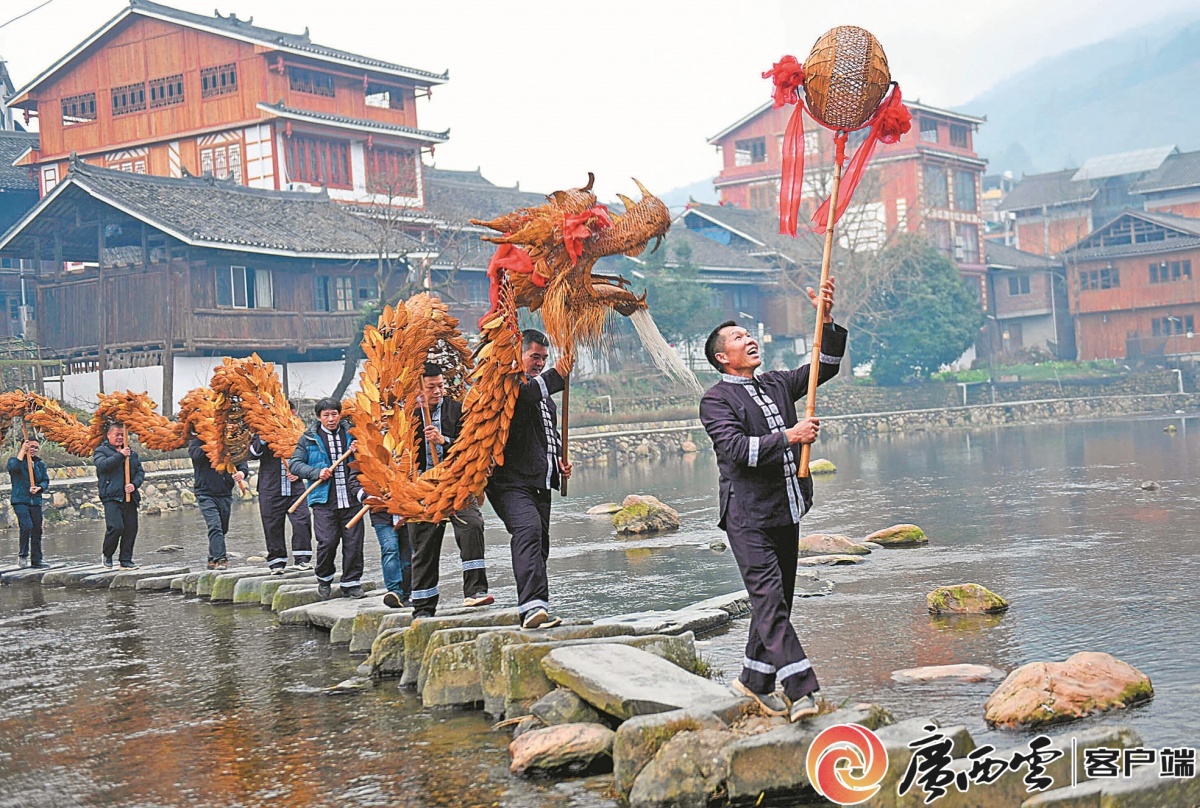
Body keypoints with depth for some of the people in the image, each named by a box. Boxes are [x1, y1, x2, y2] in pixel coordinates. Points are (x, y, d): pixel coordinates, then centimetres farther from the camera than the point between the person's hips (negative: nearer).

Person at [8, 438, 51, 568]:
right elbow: (13, 467, -22)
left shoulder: (40, 463, 13)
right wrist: (22, 451, -17)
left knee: (37, 530, 5)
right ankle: (22, 555, -8)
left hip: (36, 501, 5)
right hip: (20, 500, -5)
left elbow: (46, 481, 8)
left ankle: (36, 560, 13)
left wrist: (39, 488, -13)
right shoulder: (15, 460, 2)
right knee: (27, 526, -21)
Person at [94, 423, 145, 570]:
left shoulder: (131, 453, 19)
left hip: (129, 497, 5)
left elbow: (140, 472, 14)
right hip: (111, 497, -5)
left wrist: (134, 484, -4)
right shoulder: (101, 451, 7)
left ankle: (126, 560, 11)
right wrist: (120, 455, -15)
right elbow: (102, 464, -14)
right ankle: (106, 554, 7)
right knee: (116, 527, -16)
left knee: (131, 529, 2)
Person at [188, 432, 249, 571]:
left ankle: (213, 559, 29)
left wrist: (242, 472, -18)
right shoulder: (196, 440, 0)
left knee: (223, 529, 13)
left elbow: (241, 460, 2)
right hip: (206, 493, -4)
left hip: (225, 493, 4)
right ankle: (219, 559, -20)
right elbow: (195, 454, -21)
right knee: (214, 526, -18)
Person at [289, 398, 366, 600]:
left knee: (353, 542, 0)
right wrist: (317, 472, -9)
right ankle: (324, 579, 15)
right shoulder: (309, 438, 6)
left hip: (351, 499, 2)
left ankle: (351, 583, 11)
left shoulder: (351, 434, 12)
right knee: (327, 541, -9)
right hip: (324, 500, -2)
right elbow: (295, 464, 5)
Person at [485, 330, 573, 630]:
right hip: (511, 481, -10)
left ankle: (534, 609, 21)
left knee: (540, 544, 11)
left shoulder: (544, 394, 25)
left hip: (540, 483, 10)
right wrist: (555, 376, -37)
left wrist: (558, 460, 21)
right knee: (528, 530, -27)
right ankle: (533, 605, -38)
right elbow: (523, 394, -27)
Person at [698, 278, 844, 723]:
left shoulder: (777, 385, 18)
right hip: (748, 515, -7)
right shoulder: (716, 400, -3)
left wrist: (827, 317, 6)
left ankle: (755, 680, 23)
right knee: (769, 598, -14)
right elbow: (735, 449, -17)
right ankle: (800, 689, -20)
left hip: (786, 512, 7)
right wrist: (787, 436, -21)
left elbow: (826, 366, 19)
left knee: (777, 599, 11)